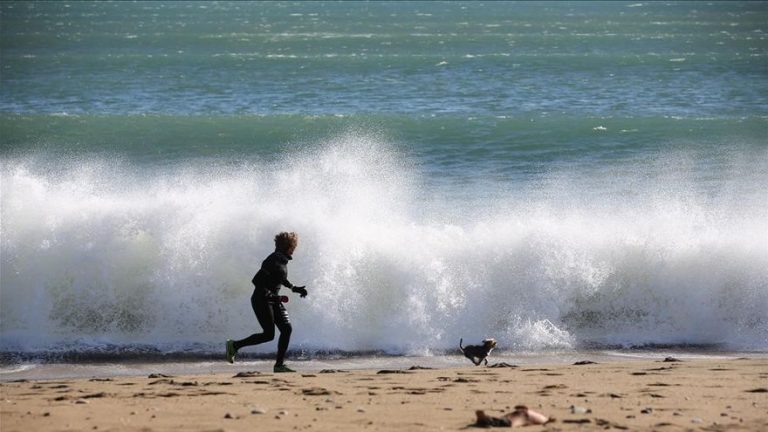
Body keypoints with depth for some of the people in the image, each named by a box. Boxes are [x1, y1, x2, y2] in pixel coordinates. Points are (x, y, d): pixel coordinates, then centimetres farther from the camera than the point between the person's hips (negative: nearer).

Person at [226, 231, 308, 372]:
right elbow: (256, 281, -25)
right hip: (261, 300, -9)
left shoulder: (282, 260, 10)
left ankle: (279, 365, -1)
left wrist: (294, 288, 27)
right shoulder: (273, 261, -20)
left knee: (287, 328, -3)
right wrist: (271, 296, -27)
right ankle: (234, 345, 2)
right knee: (269, 334, -12)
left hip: (273, 300, 9)